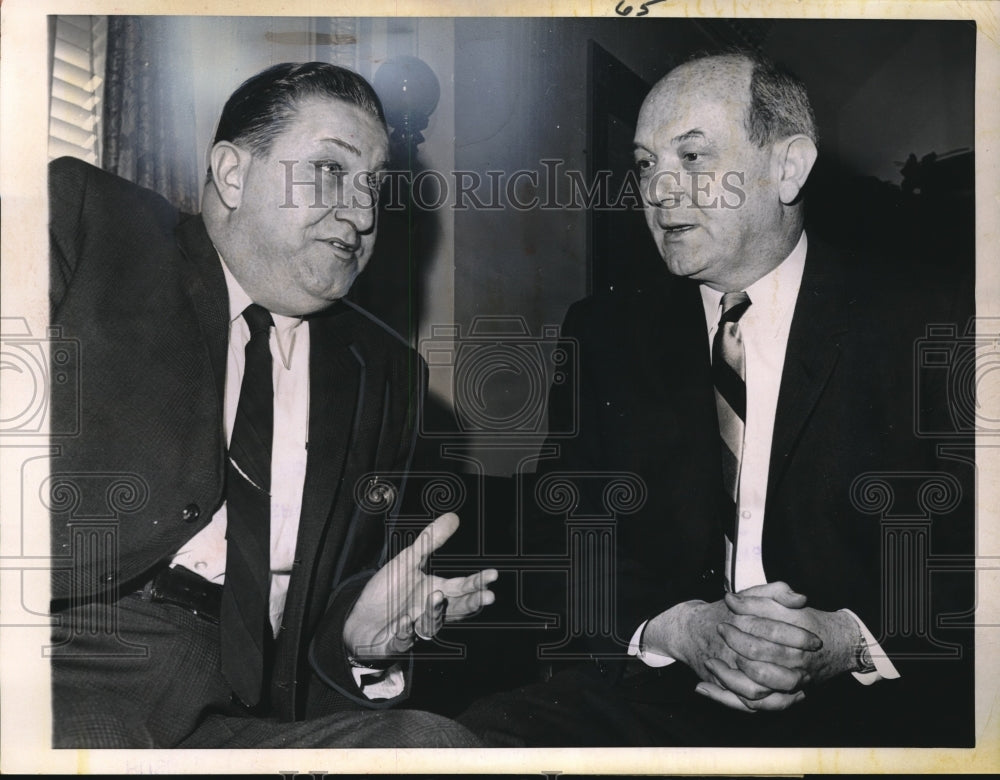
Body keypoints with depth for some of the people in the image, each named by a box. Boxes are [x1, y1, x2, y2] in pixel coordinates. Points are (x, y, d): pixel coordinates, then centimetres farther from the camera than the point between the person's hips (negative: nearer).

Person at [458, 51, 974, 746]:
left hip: (862, 708, -2)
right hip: (653, 698, 3)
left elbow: (968, 567, -3)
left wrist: (848, 639, -19)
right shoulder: (606, 333, 10)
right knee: (476, 737, -20)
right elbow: (562, 551, 5)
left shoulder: (930, 328, 1)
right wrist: (678, 629, -13)